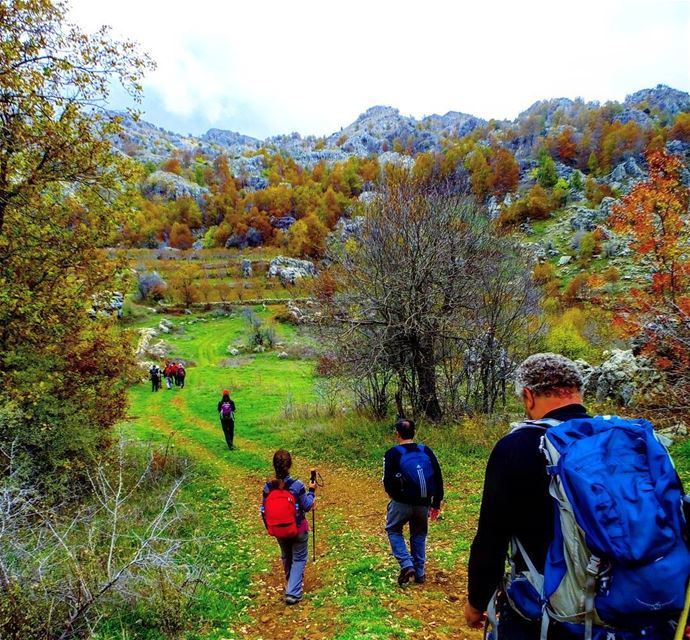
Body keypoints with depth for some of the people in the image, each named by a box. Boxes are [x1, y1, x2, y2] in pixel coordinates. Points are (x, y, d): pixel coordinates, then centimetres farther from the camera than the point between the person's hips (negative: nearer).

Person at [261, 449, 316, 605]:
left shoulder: (268, 487, -15)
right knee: (299, 558, 17)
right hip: (298, 529, -3)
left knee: (286, 557, 27)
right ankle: (292, 592, 11)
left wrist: (269, 527, 13)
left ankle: (291, 584, 47)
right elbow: (307, 507, -13)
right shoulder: (297, 485, -24)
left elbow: (264, 511, -4)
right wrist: (311, 491, 2)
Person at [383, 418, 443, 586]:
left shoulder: (393, 453, -6)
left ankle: (406, 564, 3)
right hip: (423, 503, 4)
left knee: (393, 530, 19)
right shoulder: (426, 451, 4)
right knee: (419, 535, 22)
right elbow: (438, 479, 6)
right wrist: (436, 503, 14)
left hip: (402, 502, -3)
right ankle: (420, 573, 23)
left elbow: (387, 482, -7)